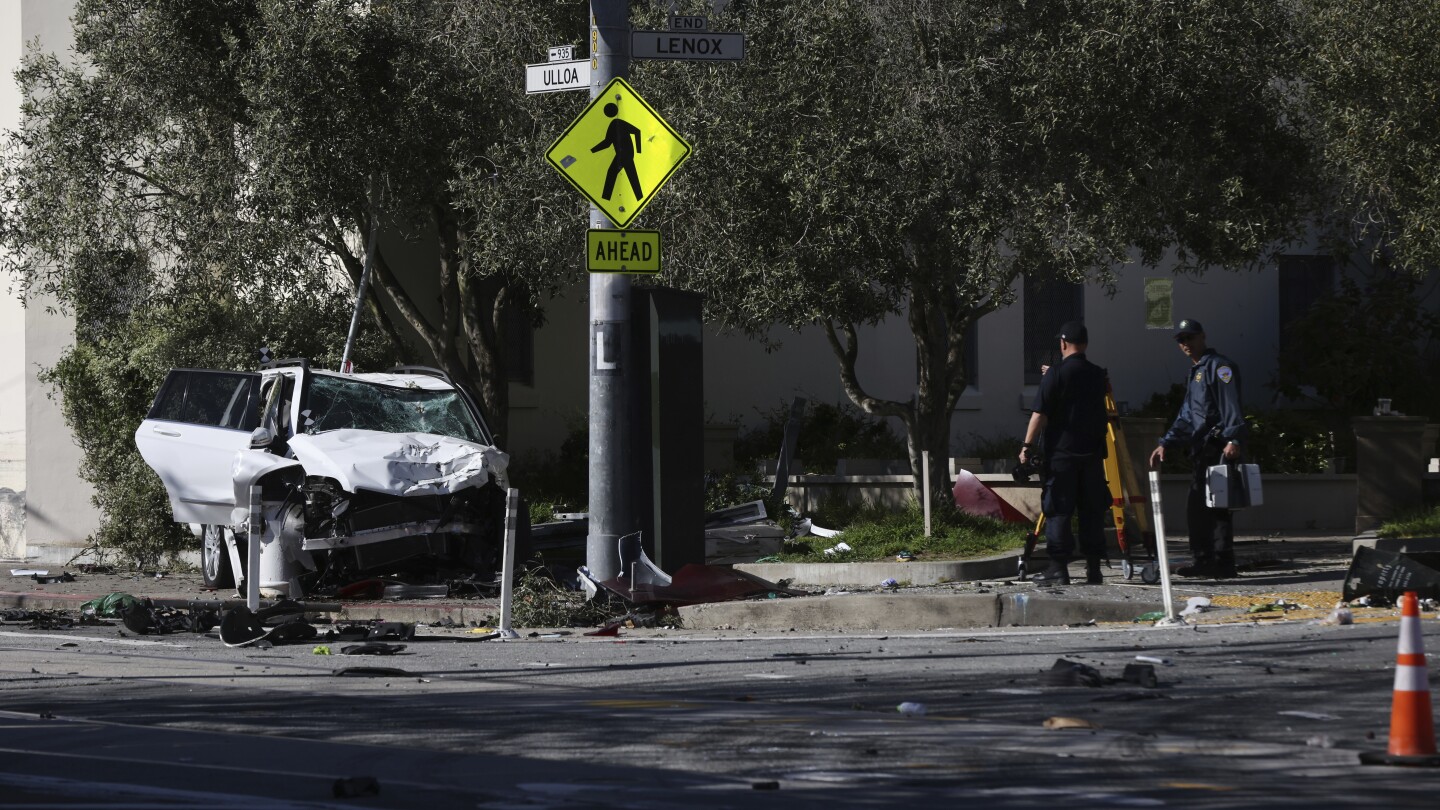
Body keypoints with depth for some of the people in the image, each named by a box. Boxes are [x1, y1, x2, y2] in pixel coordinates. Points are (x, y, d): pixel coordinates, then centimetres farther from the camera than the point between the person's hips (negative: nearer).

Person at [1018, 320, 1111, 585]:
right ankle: (1094, 568, 8)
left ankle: (1059, 567, -7)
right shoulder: (1098, 375, 9)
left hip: (1061, 453, -5)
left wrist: (1027, 446, -6)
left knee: (1058, 511, -3)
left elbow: (1040, 414, -13)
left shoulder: (1056, 374, -8)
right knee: (1092, 511, 8)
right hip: (1093, 453, 5)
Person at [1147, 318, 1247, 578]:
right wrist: (1166, 443, 22)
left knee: (1215, 506, -12)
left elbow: (1231, 406, -18)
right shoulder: (1195, 372, 25)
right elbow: (1186, 417, 29)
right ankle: (1204, 561, 15)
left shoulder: (1218, 366, -6)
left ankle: (1222, 562, -12)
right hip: (1203, 450, 10)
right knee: (1196, 508, 11)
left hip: (1220, 448, -10)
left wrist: (1232, 439, -29)